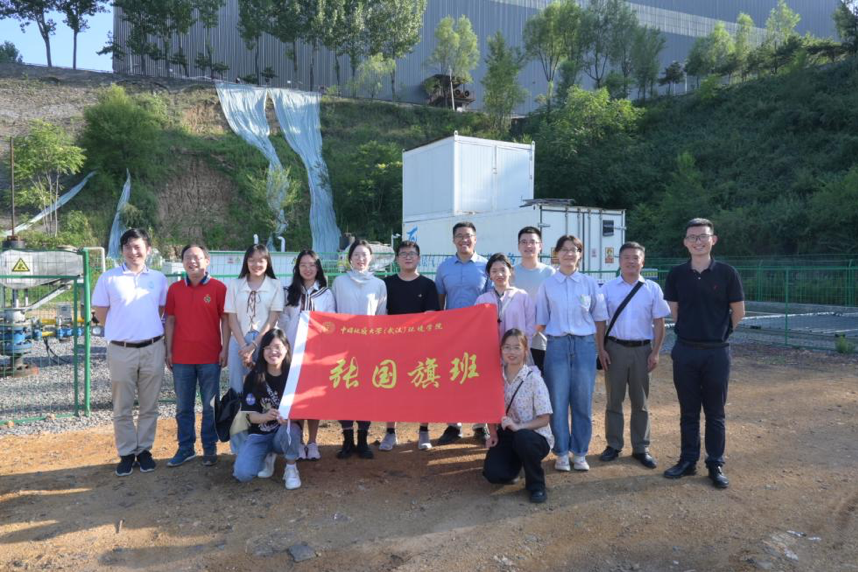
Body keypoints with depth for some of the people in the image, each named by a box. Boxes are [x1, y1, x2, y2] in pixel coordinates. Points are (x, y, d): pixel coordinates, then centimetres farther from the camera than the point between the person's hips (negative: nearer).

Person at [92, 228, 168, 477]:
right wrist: (123, 330, 4)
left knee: (149, 406, 9)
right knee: (122, 408, 8)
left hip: (153, 349, 1)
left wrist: (147, 329, 9)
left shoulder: (159, 279, 4)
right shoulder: (108, 278, -2)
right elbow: (101, 313, 4)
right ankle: (126, 453, 20)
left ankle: (144, 450, 22)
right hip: (121, 350, -1)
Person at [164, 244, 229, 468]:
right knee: (183, 407, 11)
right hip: (181, 358, 3)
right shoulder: (174, 289, 6)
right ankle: (185, 448, 22)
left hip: (210, 357, -3)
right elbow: (170, 321, 9)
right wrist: (168, 351, 4)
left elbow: (225, 320, -2)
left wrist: (224, 349, -7)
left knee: (210, 406, 5)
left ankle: (210, 449, 17)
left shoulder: (218, 288, -3)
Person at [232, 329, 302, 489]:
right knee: (242, 473, -21)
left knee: (290, 428, -37)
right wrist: (268, 416, -34)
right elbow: (251, 415, -10)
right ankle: (268, 455, 14)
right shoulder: (253, 378, -8)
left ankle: (291, 468, -9)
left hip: (286, 433, -1)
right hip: (260, 434, 2)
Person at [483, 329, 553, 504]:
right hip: (506, 435, 3)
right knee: (492, 473, -21)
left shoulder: (533, 379, -14)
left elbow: (544, 418, -13)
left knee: (522, 437, -39)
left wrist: (518, 426, -27)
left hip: (535, 436, -3)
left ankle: (536, 485, -10)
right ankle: (516, 463, 18)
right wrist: (493, 433, -6)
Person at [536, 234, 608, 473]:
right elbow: (540, 321, 8)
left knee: (583, 401, 5)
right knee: (558, 401, 4)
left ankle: (579, 453, 18)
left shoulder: (589, 283, 5)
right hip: (557, 345, 0)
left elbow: (599, 318, 9)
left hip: (584, 345, 0)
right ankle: (562, 453, 17)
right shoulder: (547, 285, 5)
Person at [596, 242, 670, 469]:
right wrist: (601, 349, -6)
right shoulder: (608, 288, 1)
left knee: (640, 402, 10)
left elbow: (659, 323, 2)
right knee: (614, 400, 8)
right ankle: (613, 445, 20)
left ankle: (641, 448, 21)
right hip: (615, 348, 0)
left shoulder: (652, 289, 1)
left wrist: (655, 352, -3)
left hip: (642, 350, 0)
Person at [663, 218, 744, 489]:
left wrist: (720, 333, 12)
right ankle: (688, 460, 23)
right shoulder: (677, 274, 0)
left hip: (716, 352, -2)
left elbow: (738, 312, 3)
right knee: (688, 411, 12)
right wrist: (692, 331, 11)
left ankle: (715, 465, 20)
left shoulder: (727, 273, -6)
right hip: (685, 351, 2)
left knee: (715, 413, 8)